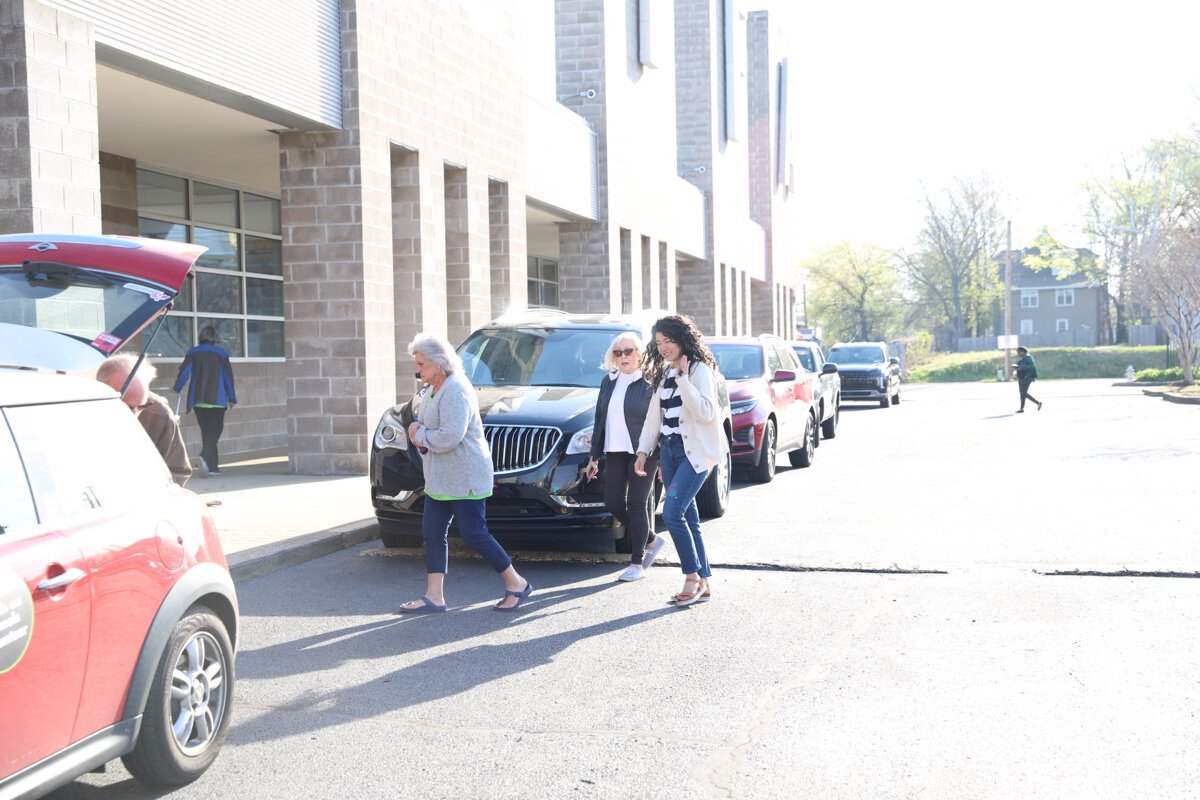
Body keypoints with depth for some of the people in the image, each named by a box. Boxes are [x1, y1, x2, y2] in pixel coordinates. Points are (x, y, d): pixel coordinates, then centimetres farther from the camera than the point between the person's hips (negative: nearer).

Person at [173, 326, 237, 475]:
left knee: (206, 431, 11)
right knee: (214, 431, -4)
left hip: (198, 400, 3)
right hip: (217, 400, -3)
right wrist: (232, 398, 5)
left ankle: (212, 466, 11)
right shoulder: (221, 353, -1)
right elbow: (228, 376, -2)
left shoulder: (193, 353, 5)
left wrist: (177, 388, 19)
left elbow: (184, 372, 1)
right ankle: (205, 456, -29)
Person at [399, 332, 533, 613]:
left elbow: (450, 437, -27)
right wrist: (419, 431, 1)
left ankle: (517, 584, 8)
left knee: (474, 534, -6)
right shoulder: (432, 389, 13)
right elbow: (421, 417, 25)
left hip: (465, 477, -10)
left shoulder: (455, 391, -19)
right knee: (432, 533, 6)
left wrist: (420, 435, -11)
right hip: (439, 478, 10)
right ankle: (434, 596, 10)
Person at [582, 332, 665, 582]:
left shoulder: (650, 382, -6)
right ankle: (651, 540, 25)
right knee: (613, 503, 3)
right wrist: (594, 456, 13)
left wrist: (663, 459, -13)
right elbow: (600, 419, 16)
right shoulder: (609, 381, 12)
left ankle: (637, 563, 6)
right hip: (615, 451, 6)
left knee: (637, 504, -4)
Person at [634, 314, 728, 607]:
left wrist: (683, 378, -19)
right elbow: (654, 415, 20)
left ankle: (693, 577, -7)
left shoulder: (699, 370, -7)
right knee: (687, 516, 6)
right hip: (669, 450, 8)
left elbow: (705, 413, -19)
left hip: (694, 451, -8)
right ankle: (703, 582, 11)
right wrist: (643, 450, 14)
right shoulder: (664, 374, 16)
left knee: (672, 512, -18)